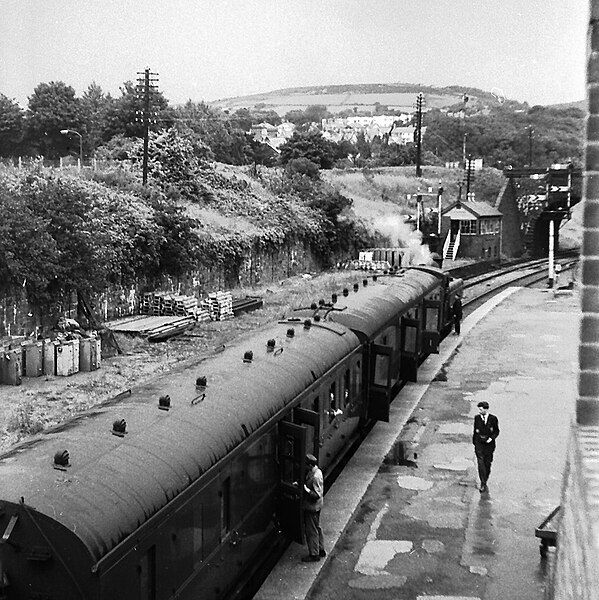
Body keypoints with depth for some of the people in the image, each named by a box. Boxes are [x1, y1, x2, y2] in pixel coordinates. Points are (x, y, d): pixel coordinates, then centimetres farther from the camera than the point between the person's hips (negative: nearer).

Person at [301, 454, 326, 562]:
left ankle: (314, 555, 17)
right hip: (314, 507, 10)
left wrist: (306, 489, -30)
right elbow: (309, 485, 14)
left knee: (311, 531, 4)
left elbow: (317, 495, -28)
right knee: (317, 528, 22)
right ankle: (321, 550, 36)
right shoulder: (315, 471, 1)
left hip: (312, 507, -10)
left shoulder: (316, 477, -29)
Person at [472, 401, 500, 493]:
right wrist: (474, 442, 12)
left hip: (489, 444, 0)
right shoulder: (477, 418, 4)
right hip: (479, 443, 0)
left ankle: (485, 483, 24)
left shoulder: (493, 419, -2)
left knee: (487, 464, 7)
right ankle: (482, 484, -13)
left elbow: (496, 431, 6)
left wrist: (491, 438, -11)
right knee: (481, 463, -12)